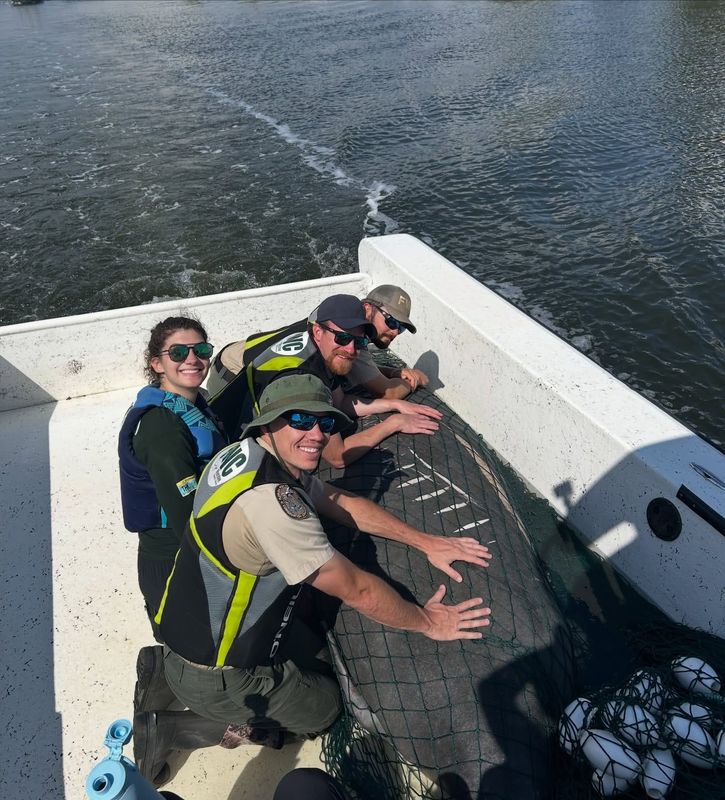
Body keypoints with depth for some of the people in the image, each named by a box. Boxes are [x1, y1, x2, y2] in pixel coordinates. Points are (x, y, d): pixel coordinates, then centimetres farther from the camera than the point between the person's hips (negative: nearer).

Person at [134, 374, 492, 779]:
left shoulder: (255, 454, -6)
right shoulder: (269, 498, -35)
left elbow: (342, 502, 3)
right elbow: (355, 589, -26)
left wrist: (426, 541, 1)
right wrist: (427, 621, -10)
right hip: (211, 678, -8)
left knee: (321, 658, 25)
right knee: (325, 706, 15)